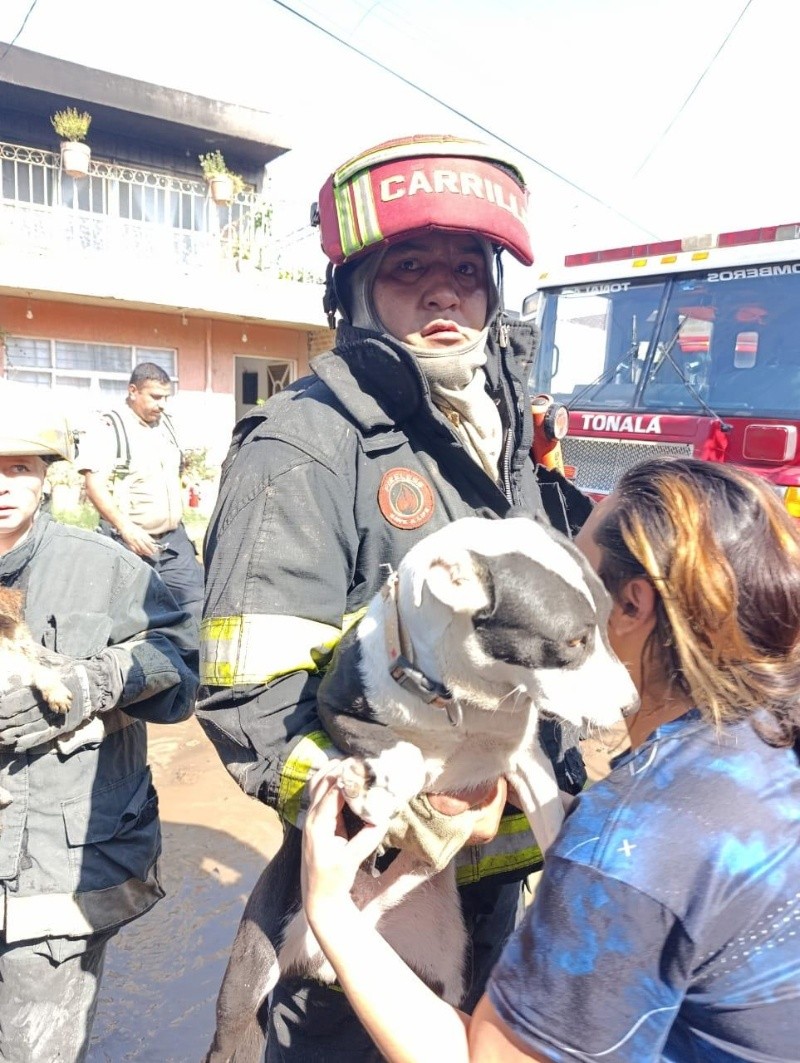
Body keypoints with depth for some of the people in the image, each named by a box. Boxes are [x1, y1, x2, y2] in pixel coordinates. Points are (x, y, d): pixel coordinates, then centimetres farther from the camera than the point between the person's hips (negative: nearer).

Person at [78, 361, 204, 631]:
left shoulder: (165, 424, 13)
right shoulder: (109, 428, -9)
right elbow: (95, 486, -16)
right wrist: (127, 528, -25)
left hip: (174, 540, 6)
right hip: (131, 543, -6)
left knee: (198, 600, 3)